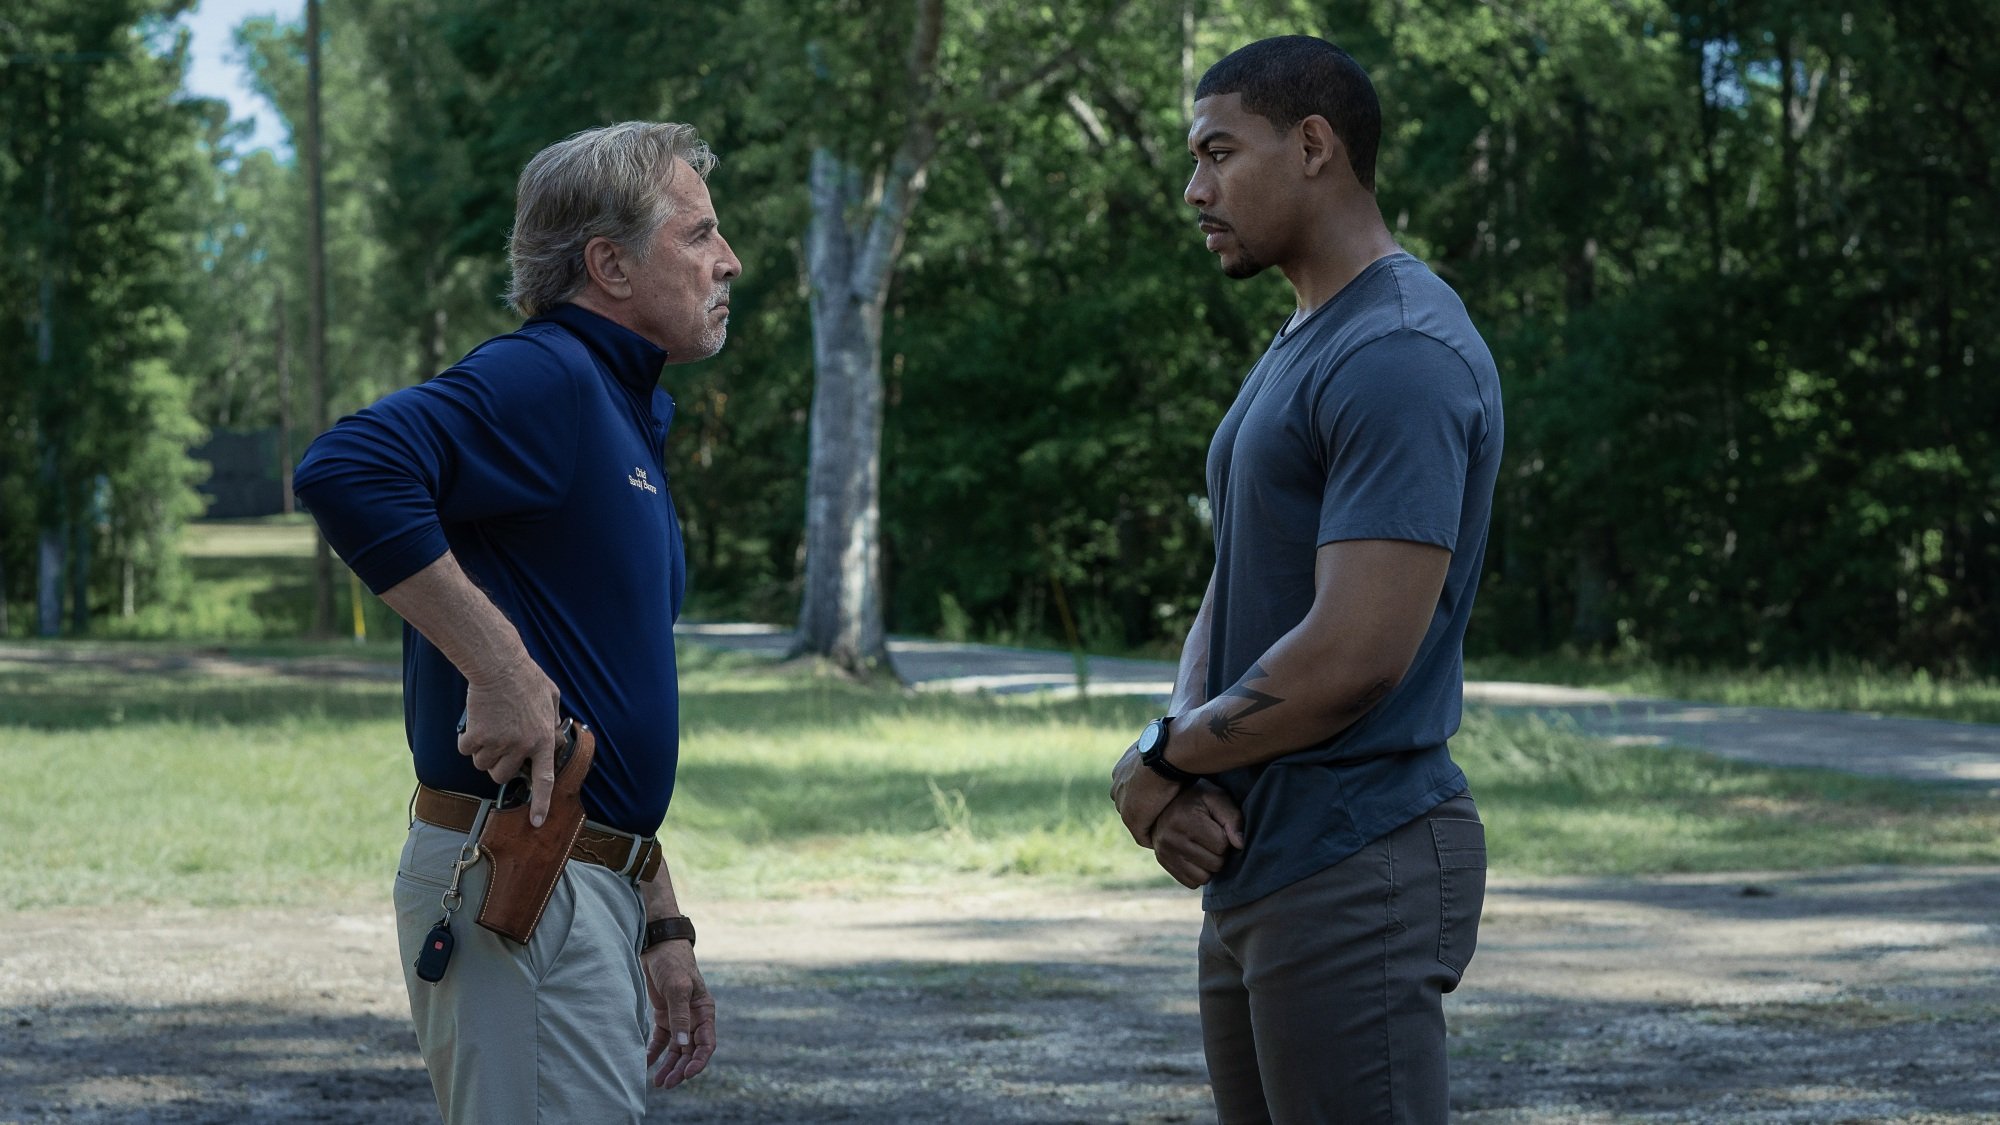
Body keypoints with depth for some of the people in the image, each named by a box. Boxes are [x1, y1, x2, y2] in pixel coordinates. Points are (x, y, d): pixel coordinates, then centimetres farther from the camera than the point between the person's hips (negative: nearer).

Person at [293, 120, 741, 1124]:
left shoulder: (627, 413, 21)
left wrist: (660, 926, 23)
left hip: (589, 884, 10)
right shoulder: (543, 380, -11)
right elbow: (346, 471, -30)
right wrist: (501, 664, -26)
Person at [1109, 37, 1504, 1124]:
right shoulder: (1293, 350, 17)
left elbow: (1356, 655, -23)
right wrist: (1184, 765, -2)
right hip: (1254, 868, 10)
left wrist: (1159, 760, -9)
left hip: (1353, 872, -10)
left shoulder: (1398, 356, -16)